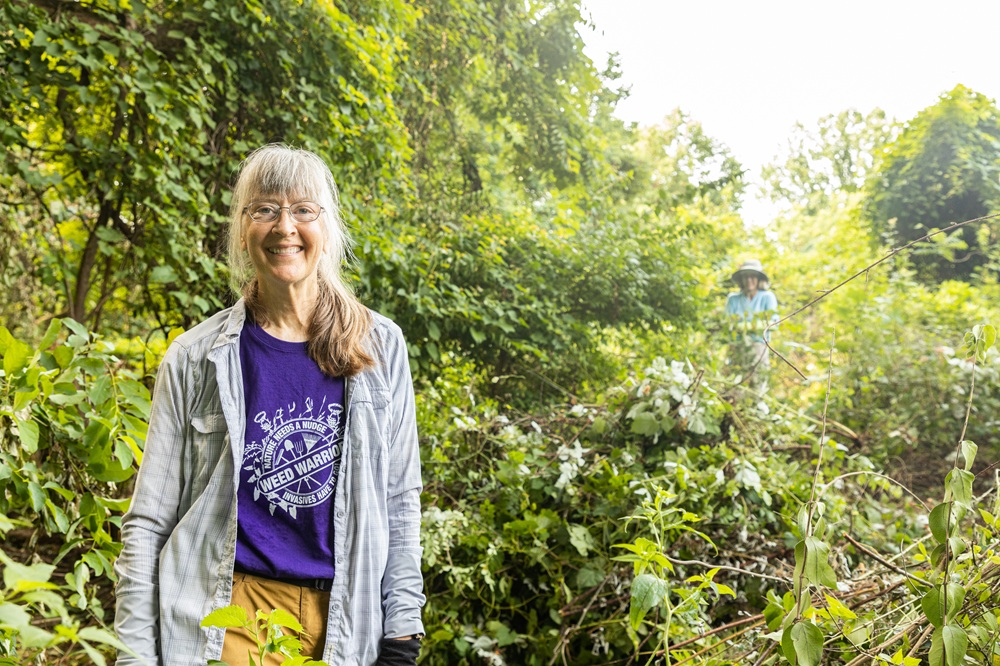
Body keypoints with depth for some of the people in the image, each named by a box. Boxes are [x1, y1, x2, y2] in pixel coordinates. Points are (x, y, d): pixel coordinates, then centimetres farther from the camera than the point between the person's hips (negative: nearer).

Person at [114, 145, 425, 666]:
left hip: (346, 622, 2)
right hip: (227, 618, -1)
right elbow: (148, 522, 0)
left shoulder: (380, 347, 1)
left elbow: (400, 500, 4)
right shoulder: (195, 359, -3)